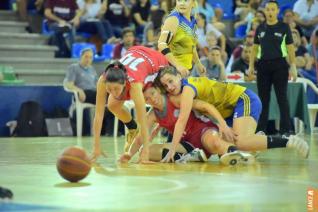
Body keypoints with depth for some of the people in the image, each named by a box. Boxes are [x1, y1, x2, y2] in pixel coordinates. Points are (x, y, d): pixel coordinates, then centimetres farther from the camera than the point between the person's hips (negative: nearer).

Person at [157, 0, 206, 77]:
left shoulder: (192, 21, 10)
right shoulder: (174, 19, -14)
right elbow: (162, 45, -26)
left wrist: (198, 64, 34)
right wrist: (178, 65, -33)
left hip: (185, 68, 8)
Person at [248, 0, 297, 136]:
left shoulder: (284, 27, 1)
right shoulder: (260, 28, 10)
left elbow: (290, 48, 0)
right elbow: (255, 48, 14)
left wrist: (293, 67, -6)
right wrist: (251, 65, 6)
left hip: (279, 65, -3)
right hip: (263, 65, 3)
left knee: (282, 98, -3)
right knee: (263, 98, 6)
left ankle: (286, 130, -2)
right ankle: (261, 129, 11)